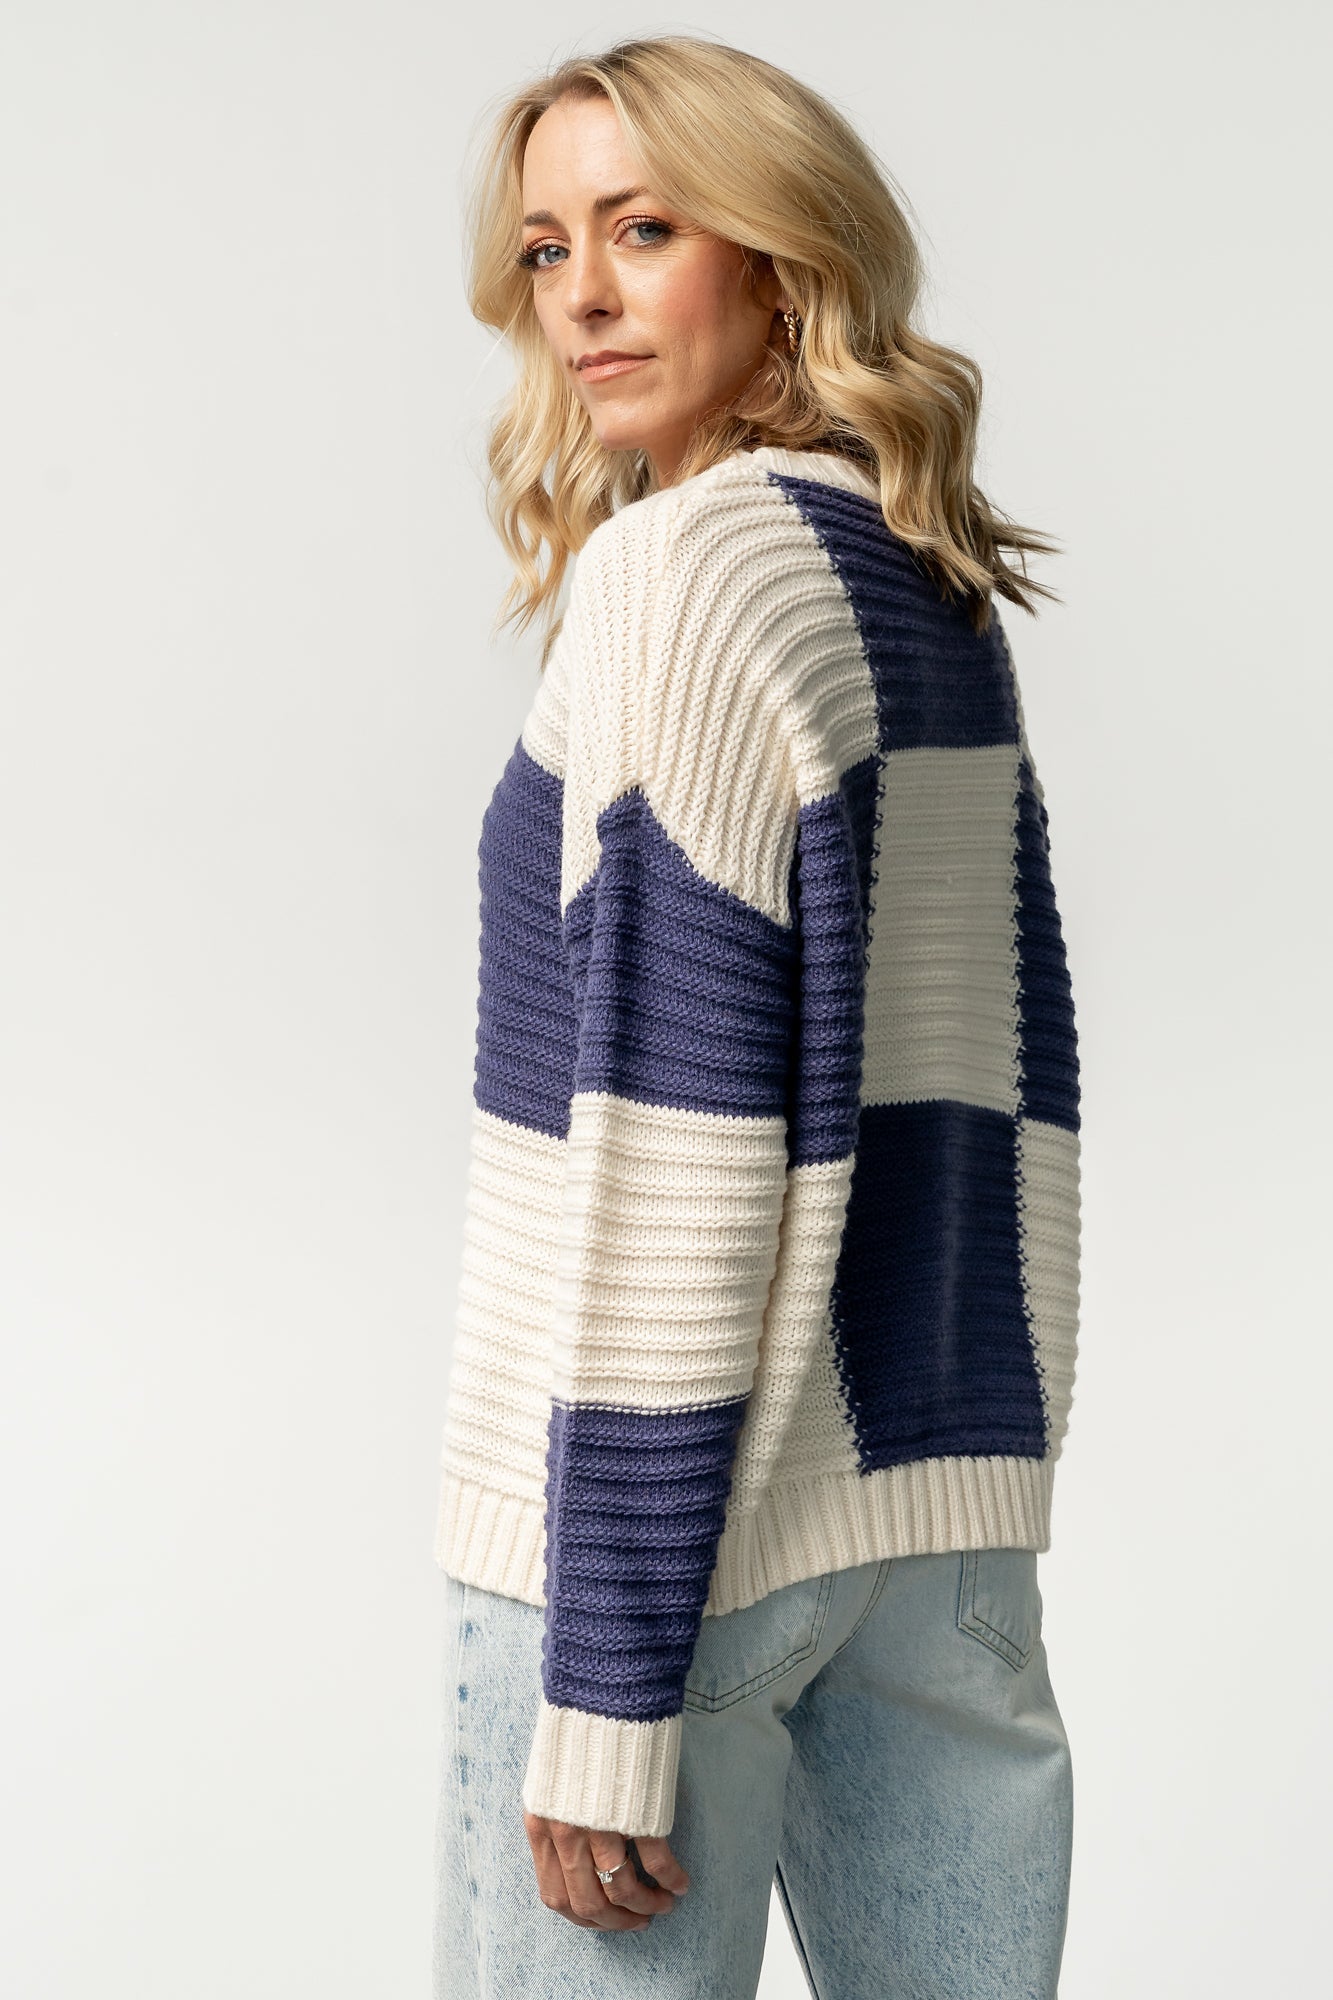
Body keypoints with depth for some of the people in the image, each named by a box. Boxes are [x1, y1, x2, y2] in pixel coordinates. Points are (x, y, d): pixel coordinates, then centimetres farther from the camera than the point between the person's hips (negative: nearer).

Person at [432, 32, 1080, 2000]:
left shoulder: (682, 571, -12)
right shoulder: (946, 597, 11)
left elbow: (673, 1138, -18)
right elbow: (1019, 1088, 12)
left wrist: (607, 1687, -17)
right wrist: (974, 1491, 17)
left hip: (667, 1511, -8)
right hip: (950, 1491, 8)